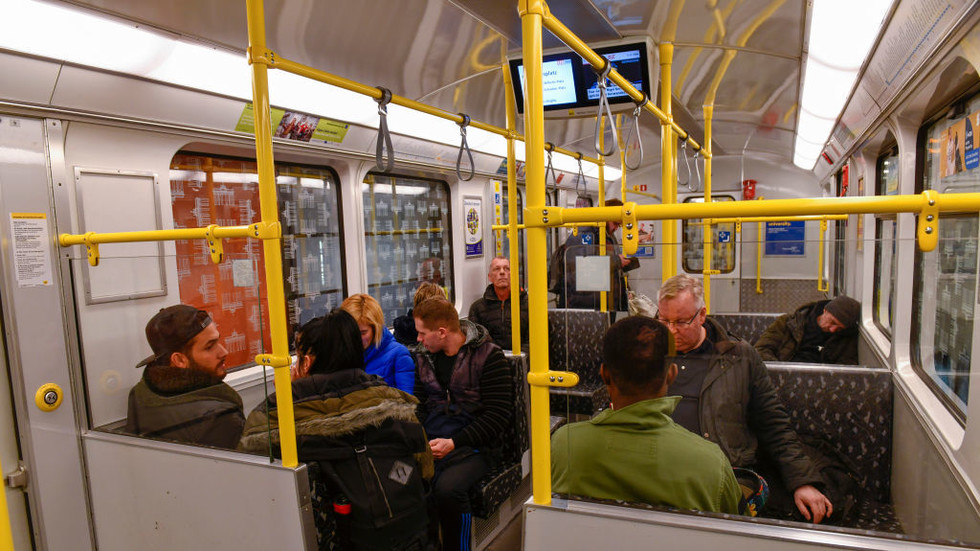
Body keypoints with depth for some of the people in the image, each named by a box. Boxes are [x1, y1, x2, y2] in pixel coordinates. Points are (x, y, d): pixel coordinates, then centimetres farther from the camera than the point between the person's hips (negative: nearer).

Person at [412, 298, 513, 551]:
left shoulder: (488, 356, -5)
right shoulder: (423, 356, 14)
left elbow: (499, 414, -9)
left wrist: (454, 443, -16)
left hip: (474, 444, -4)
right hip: (431, 442, 5)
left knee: (447, 488, -33)